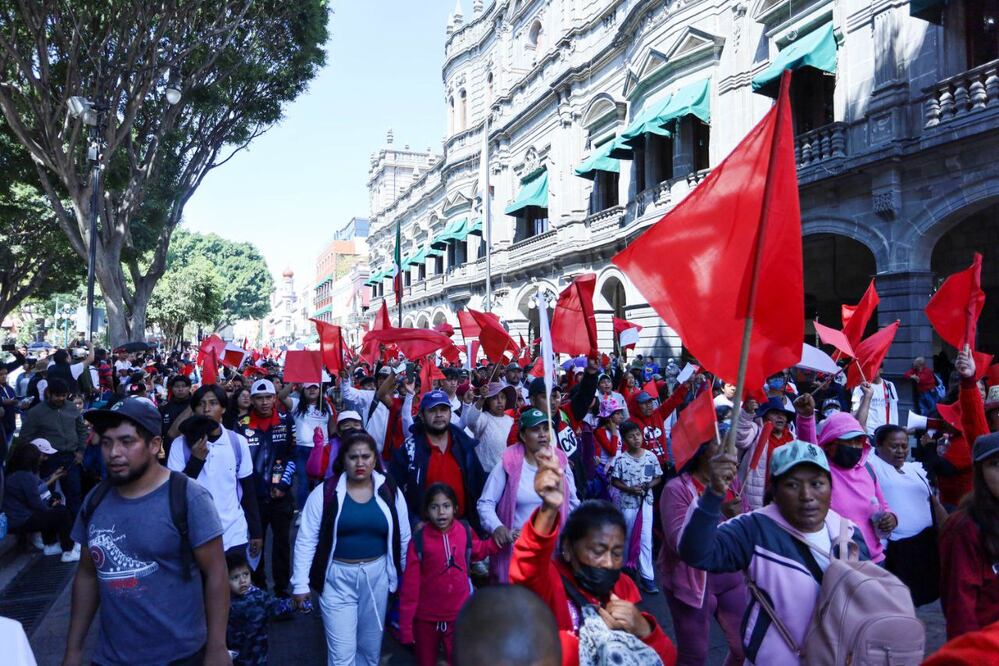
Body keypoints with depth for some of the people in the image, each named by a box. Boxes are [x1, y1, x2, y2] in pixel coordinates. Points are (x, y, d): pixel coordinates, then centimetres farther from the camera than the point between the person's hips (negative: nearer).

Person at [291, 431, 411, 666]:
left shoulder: (390, 492, -4)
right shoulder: (325, 492, -10)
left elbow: (403, 538, 4)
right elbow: (306, 540, -7)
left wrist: (406, 578, 8)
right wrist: (301, 583, -7)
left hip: (376, 576, 3)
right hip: (337, 578, -2)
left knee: (371, 647, 18)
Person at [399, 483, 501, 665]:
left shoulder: (465, 531, -9)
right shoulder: (418, 540, -18)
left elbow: (478, 551, 15)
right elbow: (410, 586, -12)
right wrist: (405, 625, -9)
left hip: (459, 616, 1)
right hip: (426, 618, -1)